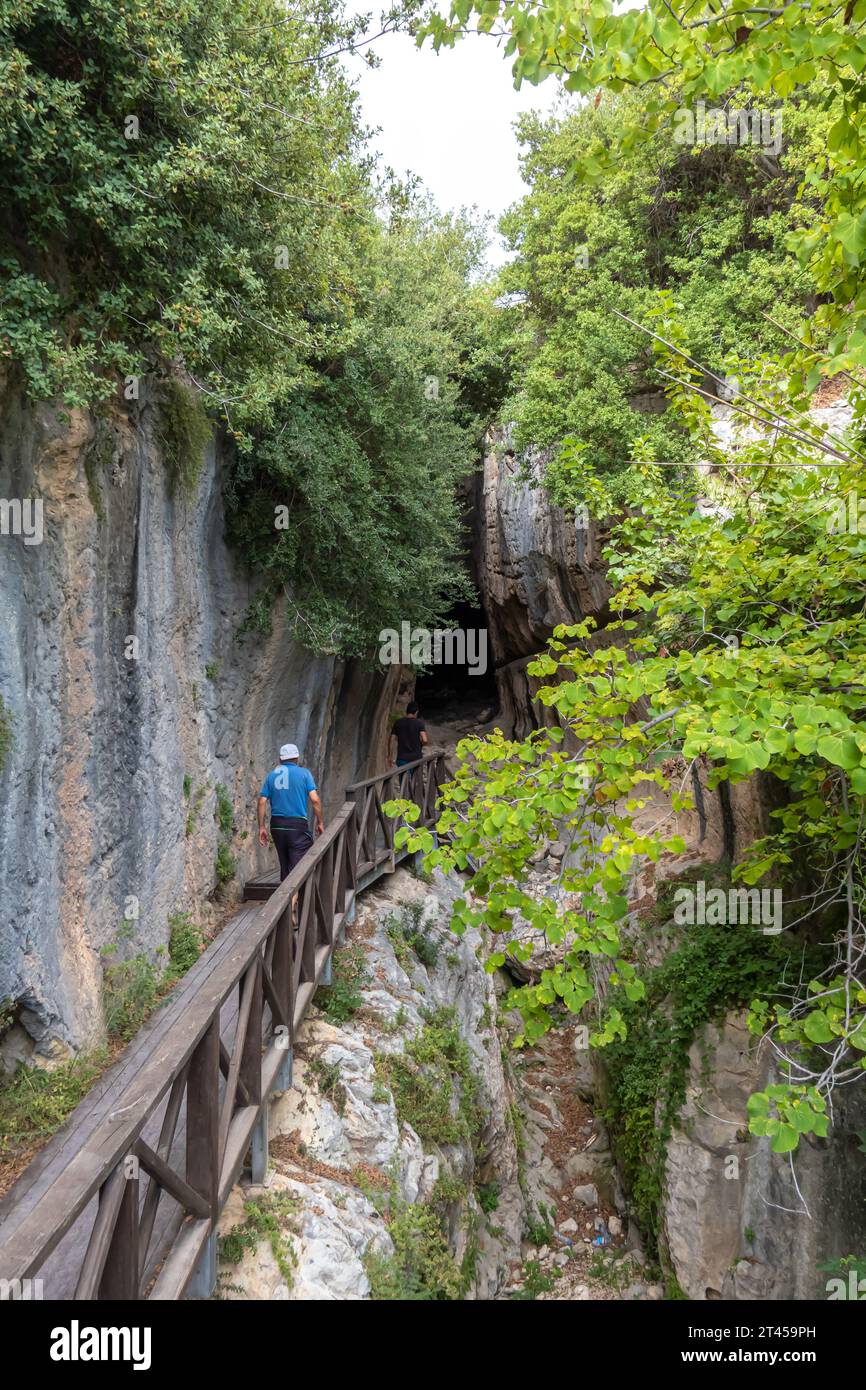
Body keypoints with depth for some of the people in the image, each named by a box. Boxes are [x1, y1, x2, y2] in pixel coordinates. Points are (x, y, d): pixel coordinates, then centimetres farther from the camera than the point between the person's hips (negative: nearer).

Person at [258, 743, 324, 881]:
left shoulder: (271, 775, 10)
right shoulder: (304, 773, 0)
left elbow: (262, 802, 3)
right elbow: (315, 799, -8)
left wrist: (261, 827, 7)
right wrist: (320, 822, 0)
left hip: (277, 826, 5)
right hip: (298, 825, -5)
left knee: (284, 864, 16)